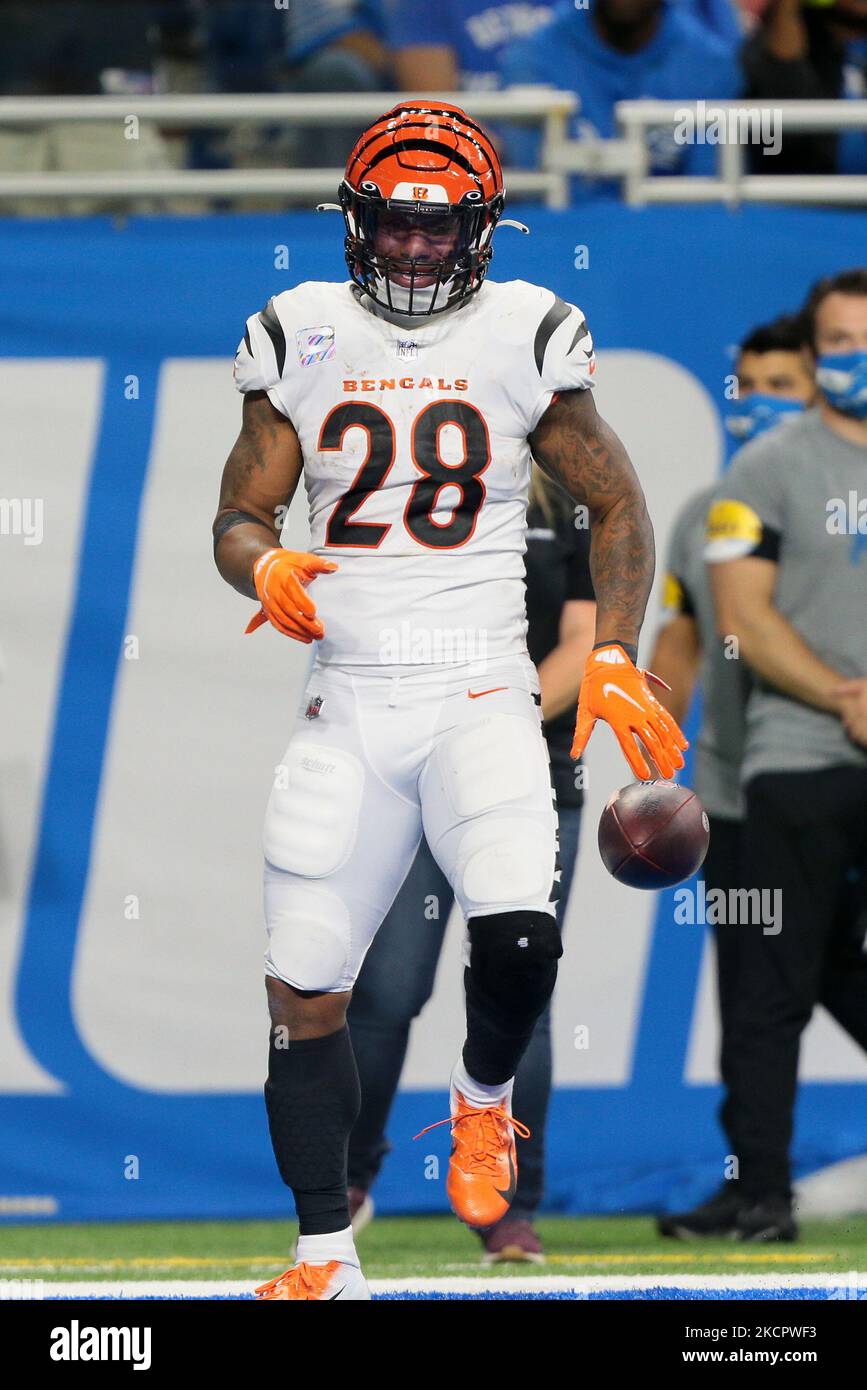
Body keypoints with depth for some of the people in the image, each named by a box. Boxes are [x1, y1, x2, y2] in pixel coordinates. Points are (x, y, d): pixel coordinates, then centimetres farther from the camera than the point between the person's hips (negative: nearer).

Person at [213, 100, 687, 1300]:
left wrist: (614, 657, 0)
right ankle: (325, 1256, 13)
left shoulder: (524, 340, 2)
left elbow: (616, 505, 11)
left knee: (519, 940, -25)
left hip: (481, 702, -2)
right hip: (348, 712, 2)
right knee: (304, 992, -1)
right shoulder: (301, 341, 7)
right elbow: (237, 517, 12)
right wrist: (265, 567, -11)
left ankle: (484, 1097, 8)